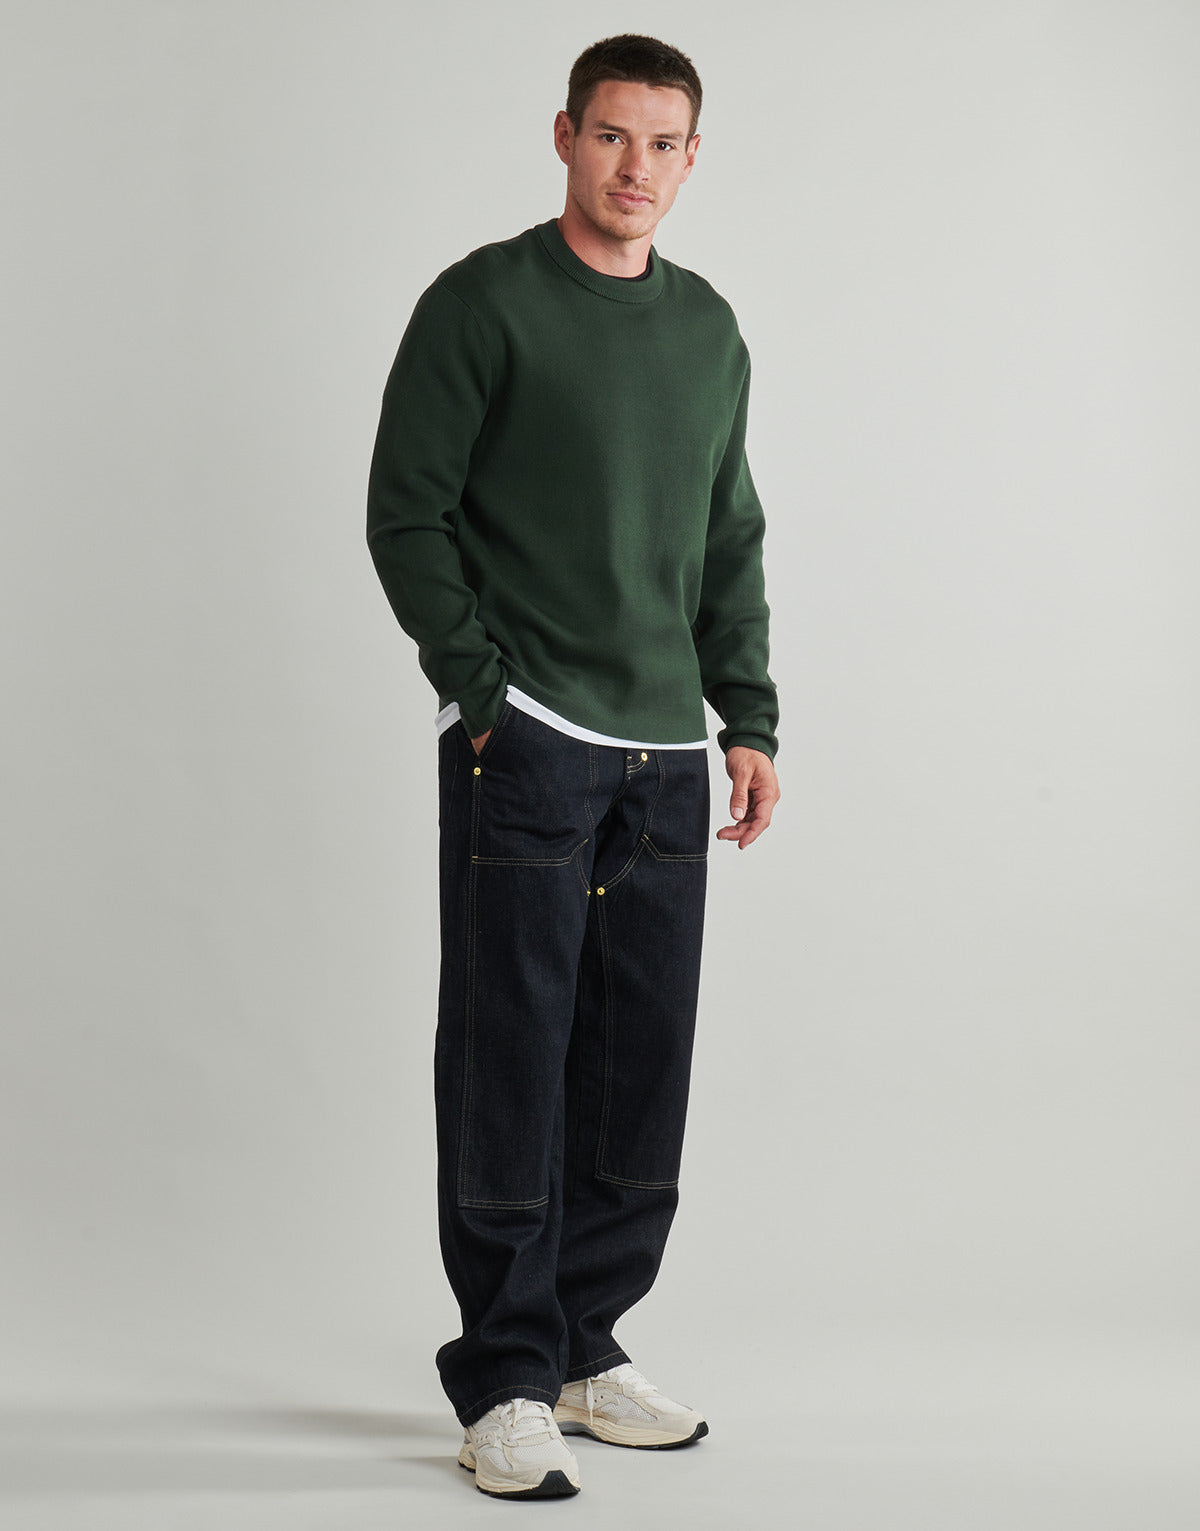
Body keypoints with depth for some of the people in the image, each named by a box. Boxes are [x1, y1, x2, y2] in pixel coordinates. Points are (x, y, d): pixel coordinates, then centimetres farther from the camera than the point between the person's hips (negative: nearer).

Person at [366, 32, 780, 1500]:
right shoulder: (482, 305, -3)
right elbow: (405, 513, -5)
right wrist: (481, 694, -11)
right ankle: (505, 1382, 5)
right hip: (524, 741, -6)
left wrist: (749, 720, 11)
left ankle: (584, 1347, 21)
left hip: (664, 756, 6)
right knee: (510, 1060, -3)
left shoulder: (709, 330, 15)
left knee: (639, 1070, 9)